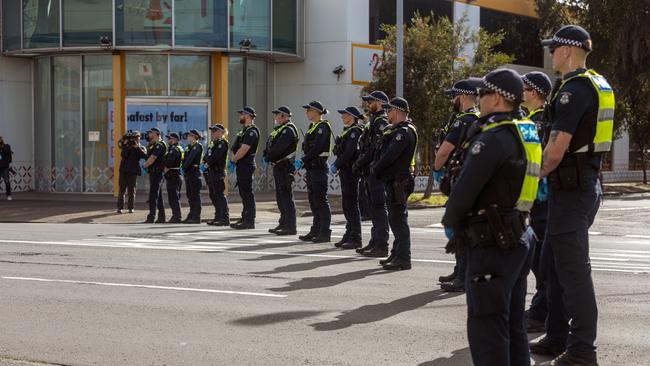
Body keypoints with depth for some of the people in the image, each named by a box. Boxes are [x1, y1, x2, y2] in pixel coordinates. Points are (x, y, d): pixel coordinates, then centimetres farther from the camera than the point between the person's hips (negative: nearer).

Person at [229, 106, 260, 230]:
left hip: (246, 165, -11)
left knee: (247, 193, -9)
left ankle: (249, 221, -8)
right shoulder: (245, 130, 18)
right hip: (241, 165, 11)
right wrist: (233, 158, 9)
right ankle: (245, 219, 20)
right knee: (244, 193, 14)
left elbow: (243, 149, -23)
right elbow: (238, 149, 23)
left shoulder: (251, 131, -15)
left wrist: (233, 160, -12)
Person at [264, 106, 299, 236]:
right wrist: (266, 155, 0)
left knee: (286, 196, -9)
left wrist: (268, 157, -10)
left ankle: (290, 227, -8)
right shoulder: (279, 129, 19)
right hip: (278, 166, 10)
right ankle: (283, 223, 23)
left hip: (285, 167, -10)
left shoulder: (288, 130, -14)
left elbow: (278, 147, -22)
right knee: (280, 196, 15)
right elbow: (270, 145, 18)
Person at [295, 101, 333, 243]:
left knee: (321, 201, -7)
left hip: (319, 168, -10)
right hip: (311, 168, 10)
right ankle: (316, 231, 19)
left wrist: (303, 161, -19)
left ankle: (325, 233, -3)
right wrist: (302, 162, 8)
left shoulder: (322, 127, -13)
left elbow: (316, 149, -21)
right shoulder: (313, 126, 17)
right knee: (313, 201, 13)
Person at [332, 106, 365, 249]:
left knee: (352, 204, -7)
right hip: (345, 171, 10)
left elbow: (349, 152, -21)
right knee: (346, 203, 13)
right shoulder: (348, 130, 16)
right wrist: (336, 165, 8)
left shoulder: (355, 131, -13)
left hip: (351, 171, -10)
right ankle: (349, 235, 19)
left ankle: (355, 239, -4)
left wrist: (337, 166, -18)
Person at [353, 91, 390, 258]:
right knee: (374, 208, 14)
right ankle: (375, 242, 20)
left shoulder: (382, 122, -12)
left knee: (379, 208, -9)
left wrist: (359, 163, -14)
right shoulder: (374, 121, 20)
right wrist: (360, 165, 12)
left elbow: (376, 149, -20)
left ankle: (381, 246, -9)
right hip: (371, 171, 10)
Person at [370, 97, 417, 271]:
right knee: (395, 219, 16)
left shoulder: (404, 132, -16)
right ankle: (397, 254, 24)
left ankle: (403, 258, -7)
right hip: (393, 181, 11)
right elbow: (386, 152, 20)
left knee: (398, 219, -9)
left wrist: (375, 168, -8)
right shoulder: (397, 130, 18)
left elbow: (390, 155, -22)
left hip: (398, 182, -11)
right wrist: (376, 166, 6)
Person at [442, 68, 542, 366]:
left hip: (492, 245, -9)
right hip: (518, 239, 9)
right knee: (513, 325, 15)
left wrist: (450, 223, 0)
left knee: (486, 328, -5)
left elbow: (464, 190, -18)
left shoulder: (495, 138, -16)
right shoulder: (527, 134, 12)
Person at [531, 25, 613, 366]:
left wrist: (536, 175, -6)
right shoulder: (598, 85, 14)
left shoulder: (574, 89, -17)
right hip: (586, 182, 10)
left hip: (570, 188, -10)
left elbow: (557, 148, -22)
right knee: (554, 261, 17)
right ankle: (557, 338, 25)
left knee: (573, 268, -6)